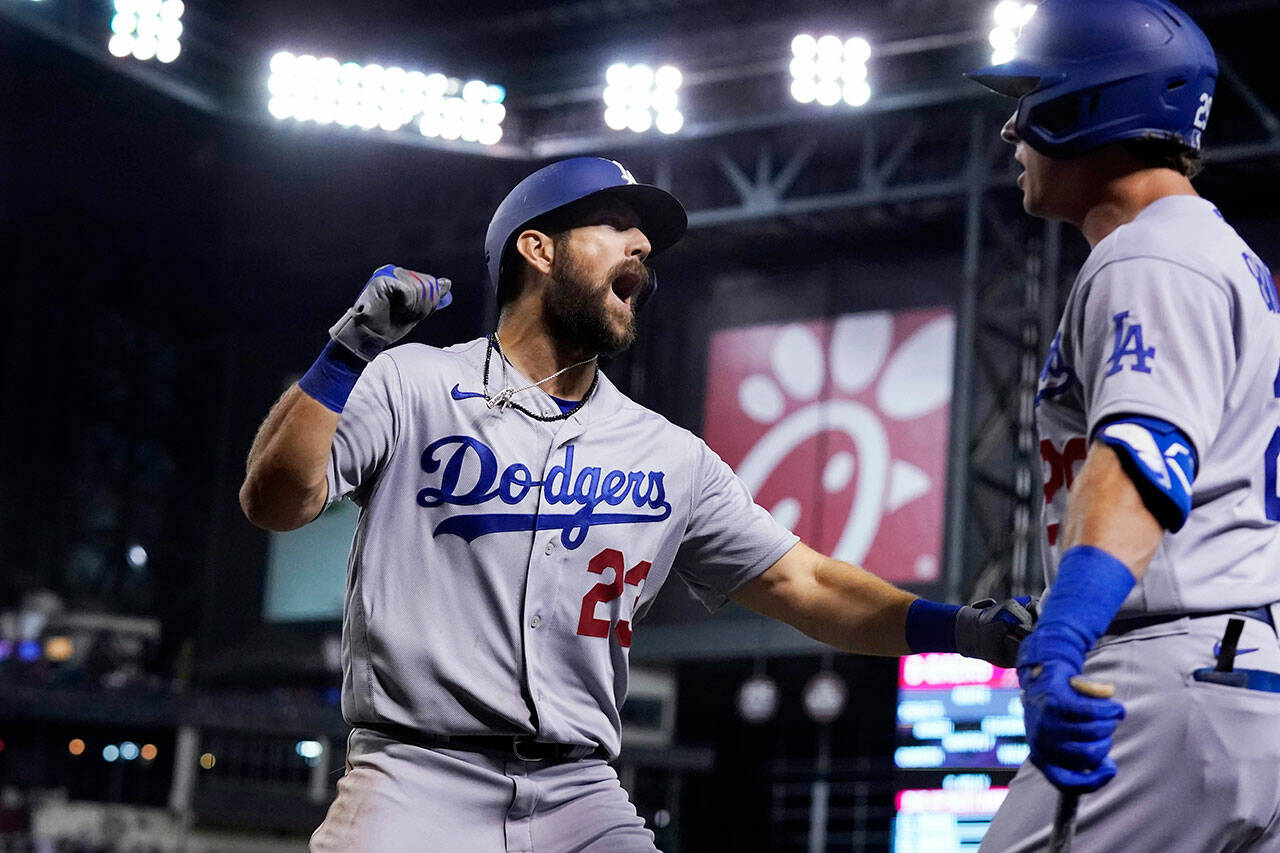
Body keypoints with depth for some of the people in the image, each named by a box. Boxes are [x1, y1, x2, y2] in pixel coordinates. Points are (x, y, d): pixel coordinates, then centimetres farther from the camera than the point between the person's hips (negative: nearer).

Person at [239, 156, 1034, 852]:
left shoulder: (670, 457, 13)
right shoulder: (413, 386, 3)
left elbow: (803, 584, 10)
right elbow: (275, 499, -7)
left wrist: (959, 626, -4)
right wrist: (353, 349, -18)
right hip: (417, 776, -4)